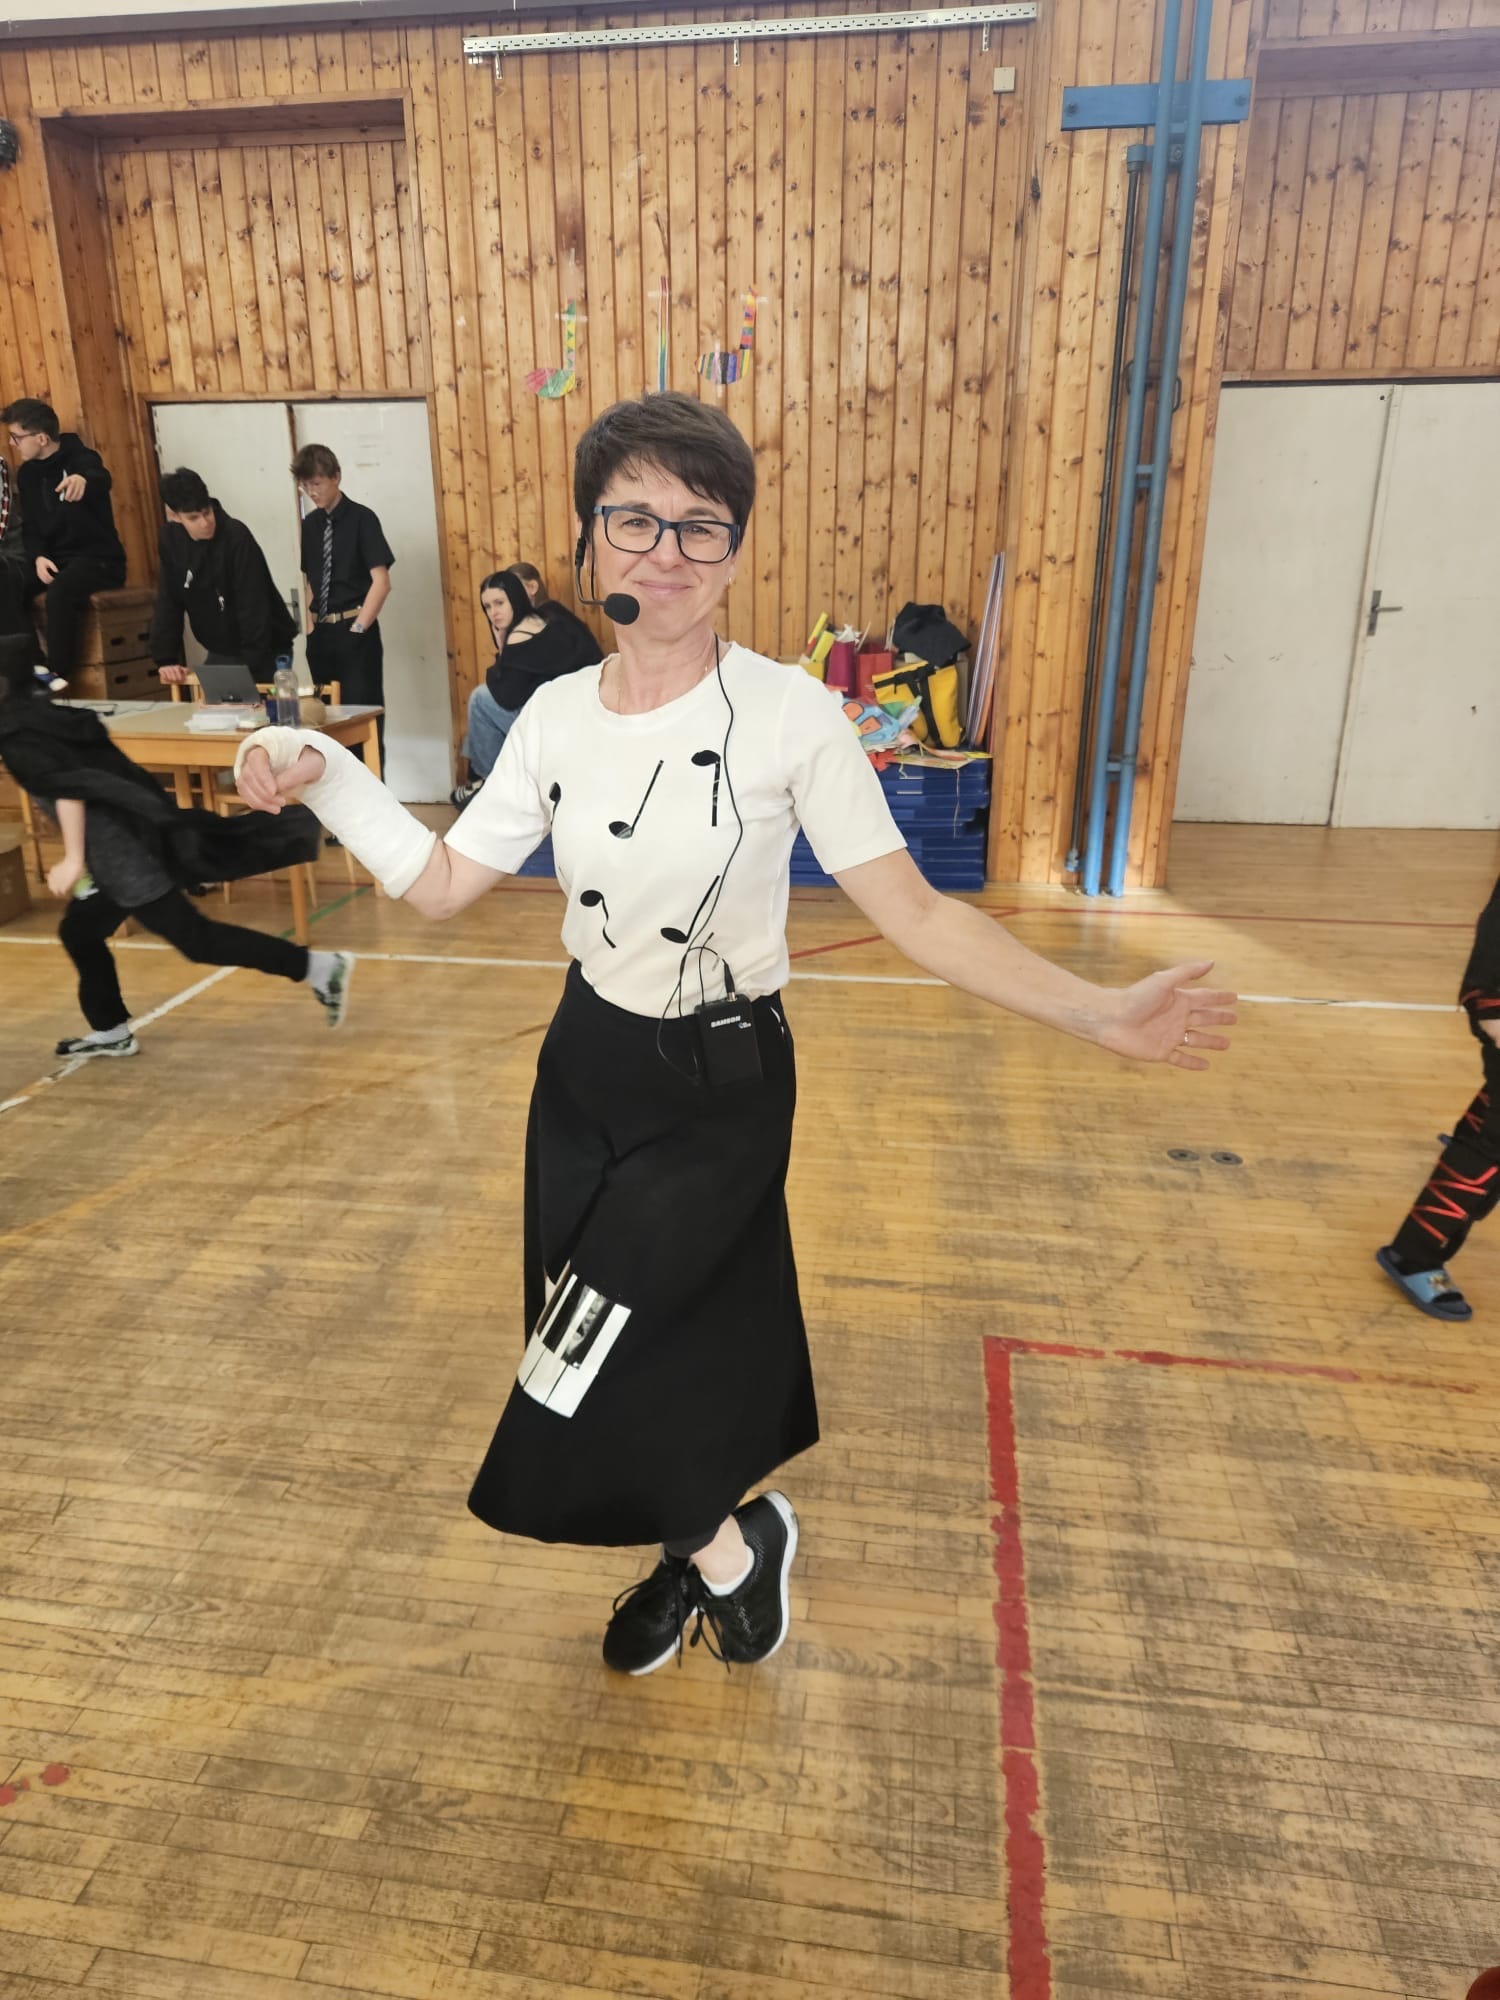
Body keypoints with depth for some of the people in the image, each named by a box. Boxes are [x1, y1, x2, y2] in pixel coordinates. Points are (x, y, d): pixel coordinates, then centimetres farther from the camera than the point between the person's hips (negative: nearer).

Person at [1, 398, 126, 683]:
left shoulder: (79, 458, -10)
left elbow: (101, 479, -35)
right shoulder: (27, 474, 11)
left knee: (60, 592, -37)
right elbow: (30, 526, 12)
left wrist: (83, 480, -61)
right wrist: (38, 557, -10)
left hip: (98, 559, -7)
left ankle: (59, 677, -30)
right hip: (55, 560, 7)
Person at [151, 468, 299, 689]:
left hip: (266, 651, -5)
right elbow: (168, 602, 0)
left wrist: (252, 668, -28)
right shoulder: (170, 540, -5)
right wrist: (165, 658, -10)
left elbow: (253, 609, -24)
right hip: (220, 652, 5)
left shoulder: (237, 536, -21)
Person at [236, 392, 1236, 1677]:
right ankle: (695, 1556, 47)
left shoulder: (789, 714, -15)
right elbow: (443, 884, 4)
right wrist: (321, 774, -7)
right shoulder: (559, 714, -2)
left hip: (722, 1093, -5)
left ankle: (732, 1540, 26)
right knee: (652, 1355, 18)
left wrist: (1097, 1013, -23)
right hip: (585, 1069, 5)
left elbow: (915, 914, -15)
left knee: (573, 1384, -4)